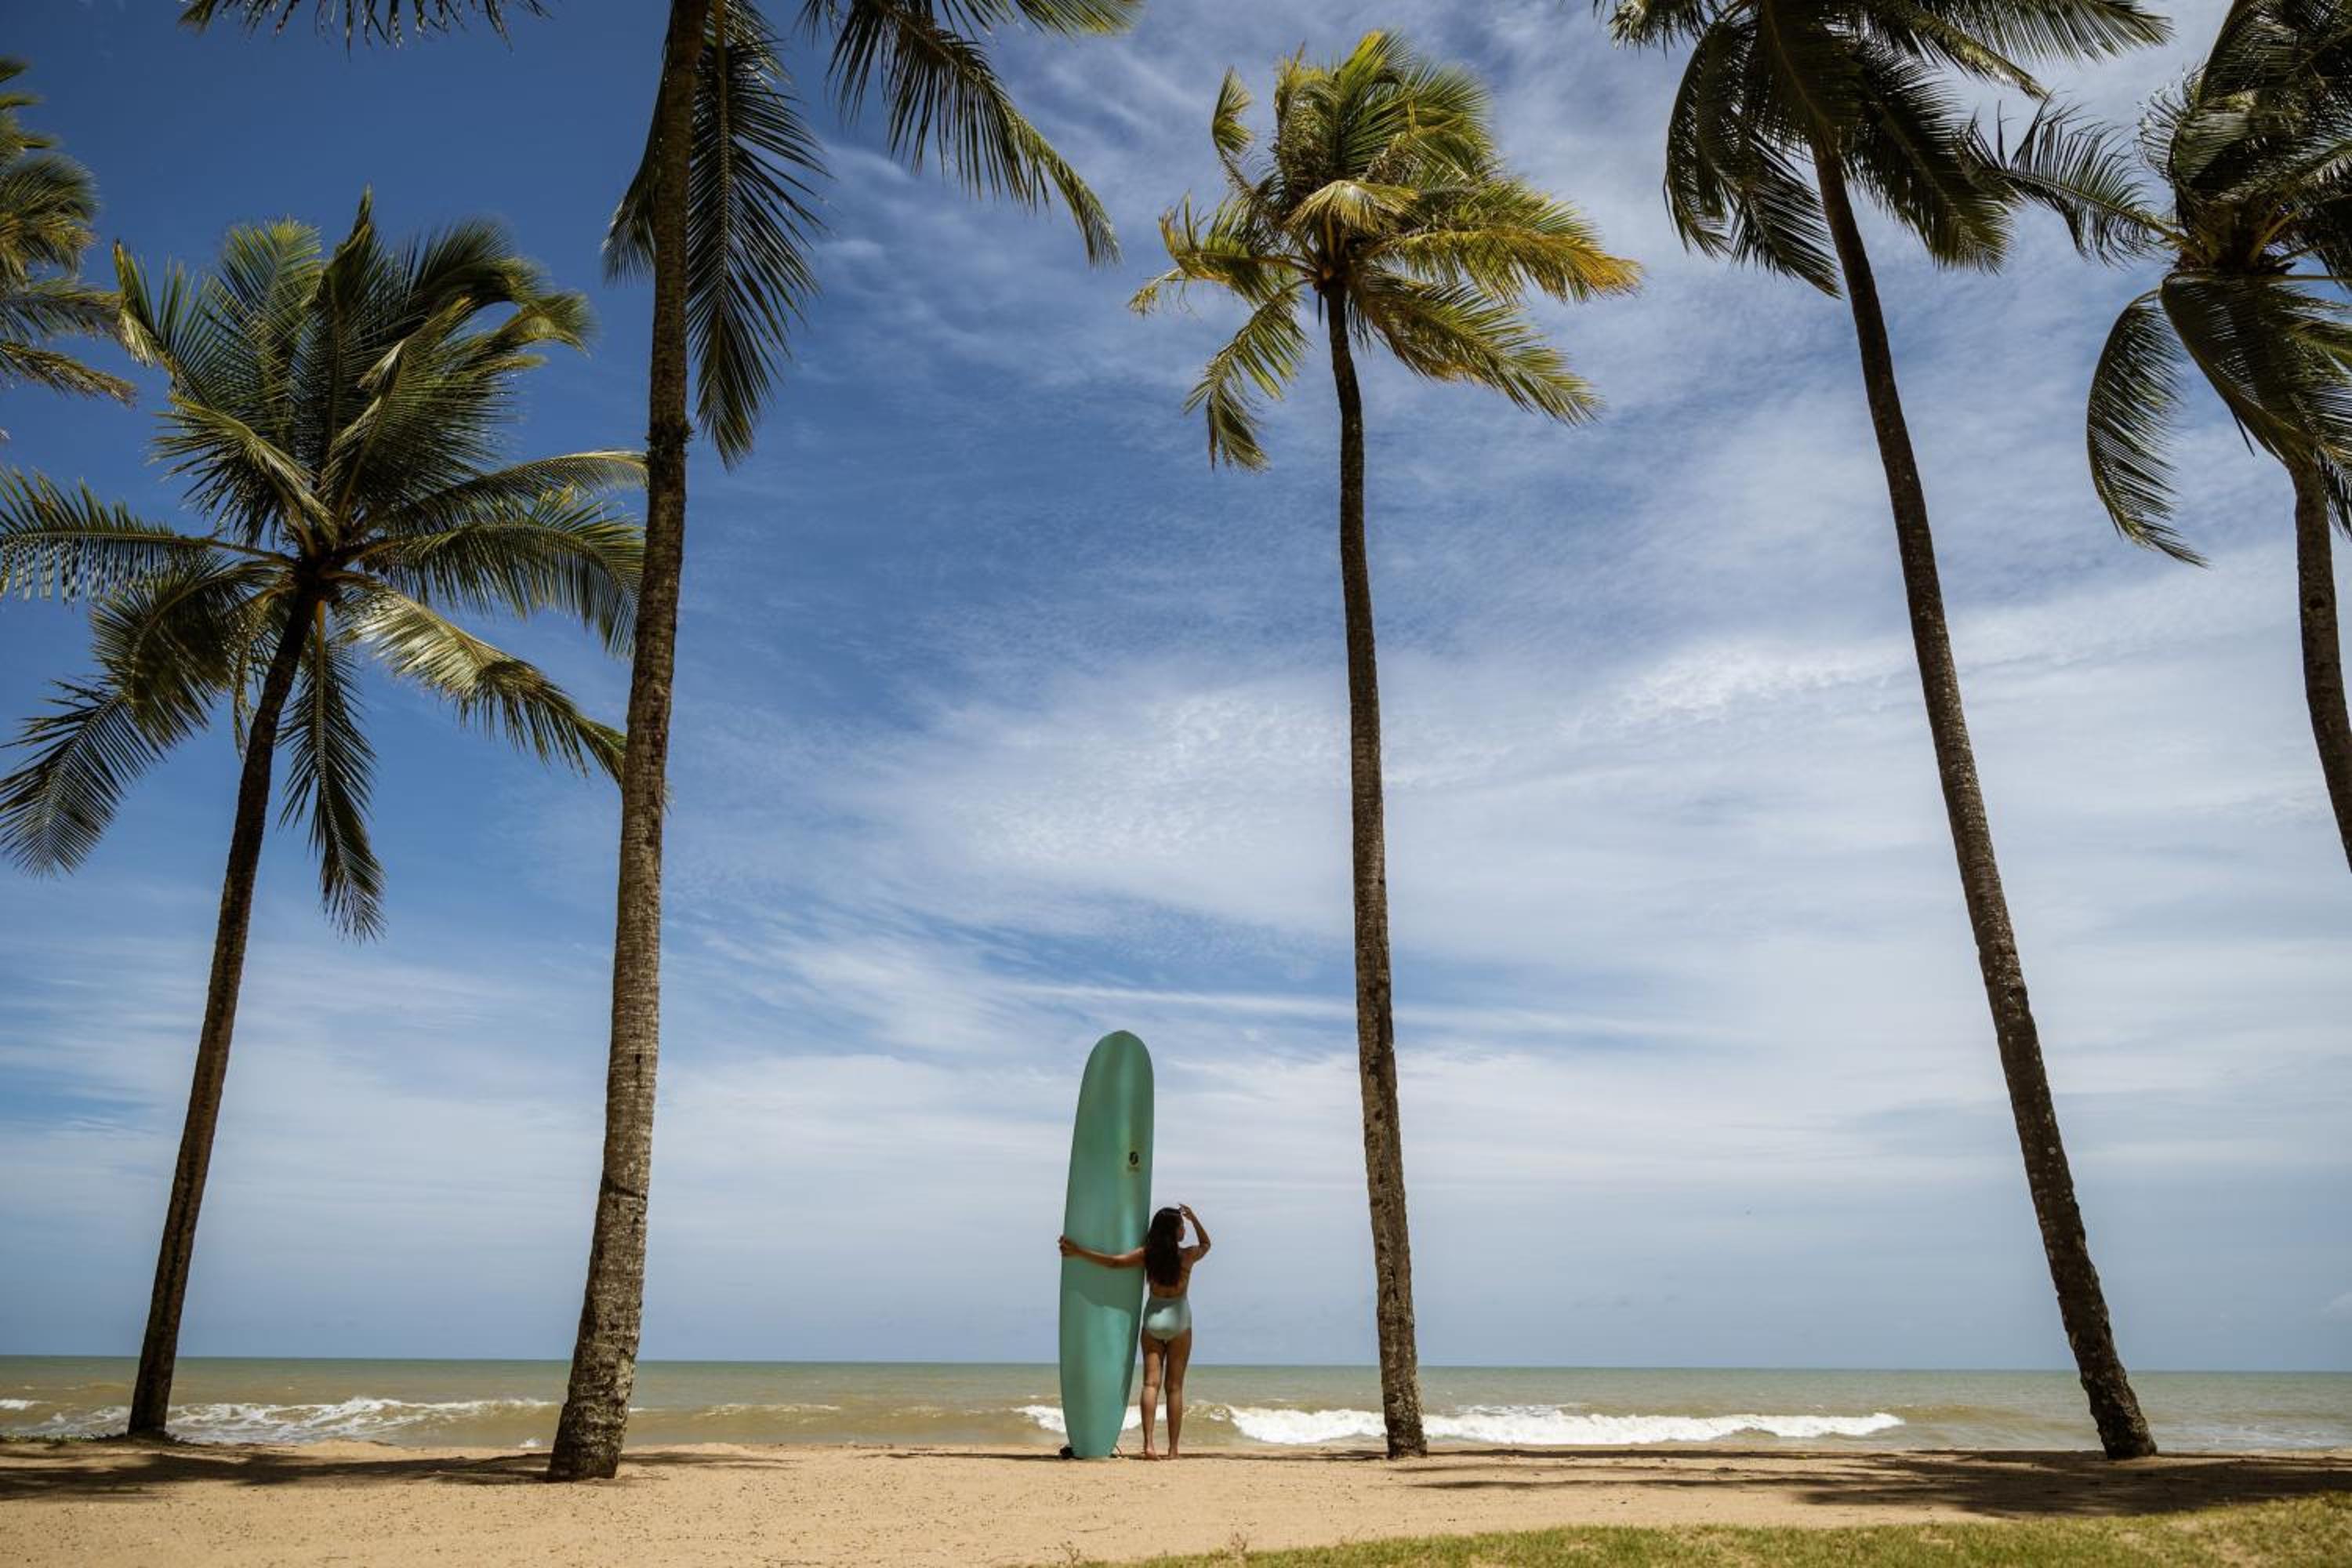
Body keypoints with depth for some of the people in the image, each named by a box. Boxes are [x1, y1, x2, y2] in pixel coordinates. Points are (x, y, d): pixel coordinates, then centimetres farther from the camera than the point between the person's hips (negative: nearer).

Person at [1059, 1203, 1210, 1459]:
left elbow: (1113, 1262, -14)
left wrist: (1078, 1251, -10)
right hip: (1179, 1322, -1)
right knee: (1175, 1387, 4)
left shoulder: (1147, 1254, -7)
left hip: (1152, 1319, 1)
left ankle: (1148, 1443, -16)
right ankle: (1173, 1449, 4)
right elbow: (1206, 1243, 13)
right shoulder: (1188, 1255, -8)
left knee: (1151, 1383, -1)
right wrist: (1195, 1219, 5)